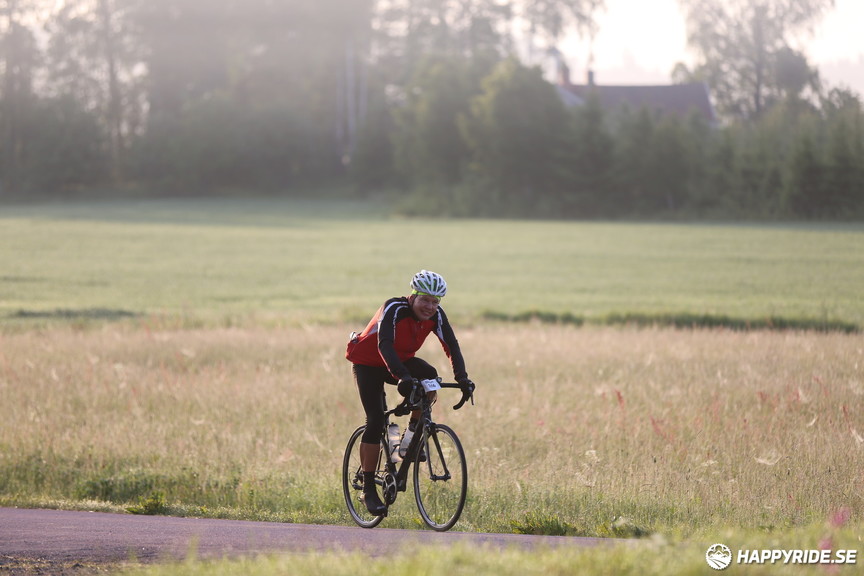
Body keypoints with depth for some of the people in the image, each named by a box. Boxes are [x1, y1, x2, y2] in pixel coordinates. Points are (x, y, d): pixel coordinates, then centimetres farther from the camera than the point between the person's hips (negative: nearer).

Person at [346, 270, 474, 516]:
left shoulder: (436, 315, -15)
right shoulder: (394, 309, -31)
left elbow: (451, 345, -19)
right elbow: (384, 345, -43)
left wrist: (461, 377, -36)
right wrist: (403, 377, -57)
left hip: (400, 361, 5)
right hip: (368, 363, -5)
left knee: (429, 376, -27)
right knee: (376, 420, -16)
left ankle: (411, 436, -9)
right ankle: (368, 490, -7)